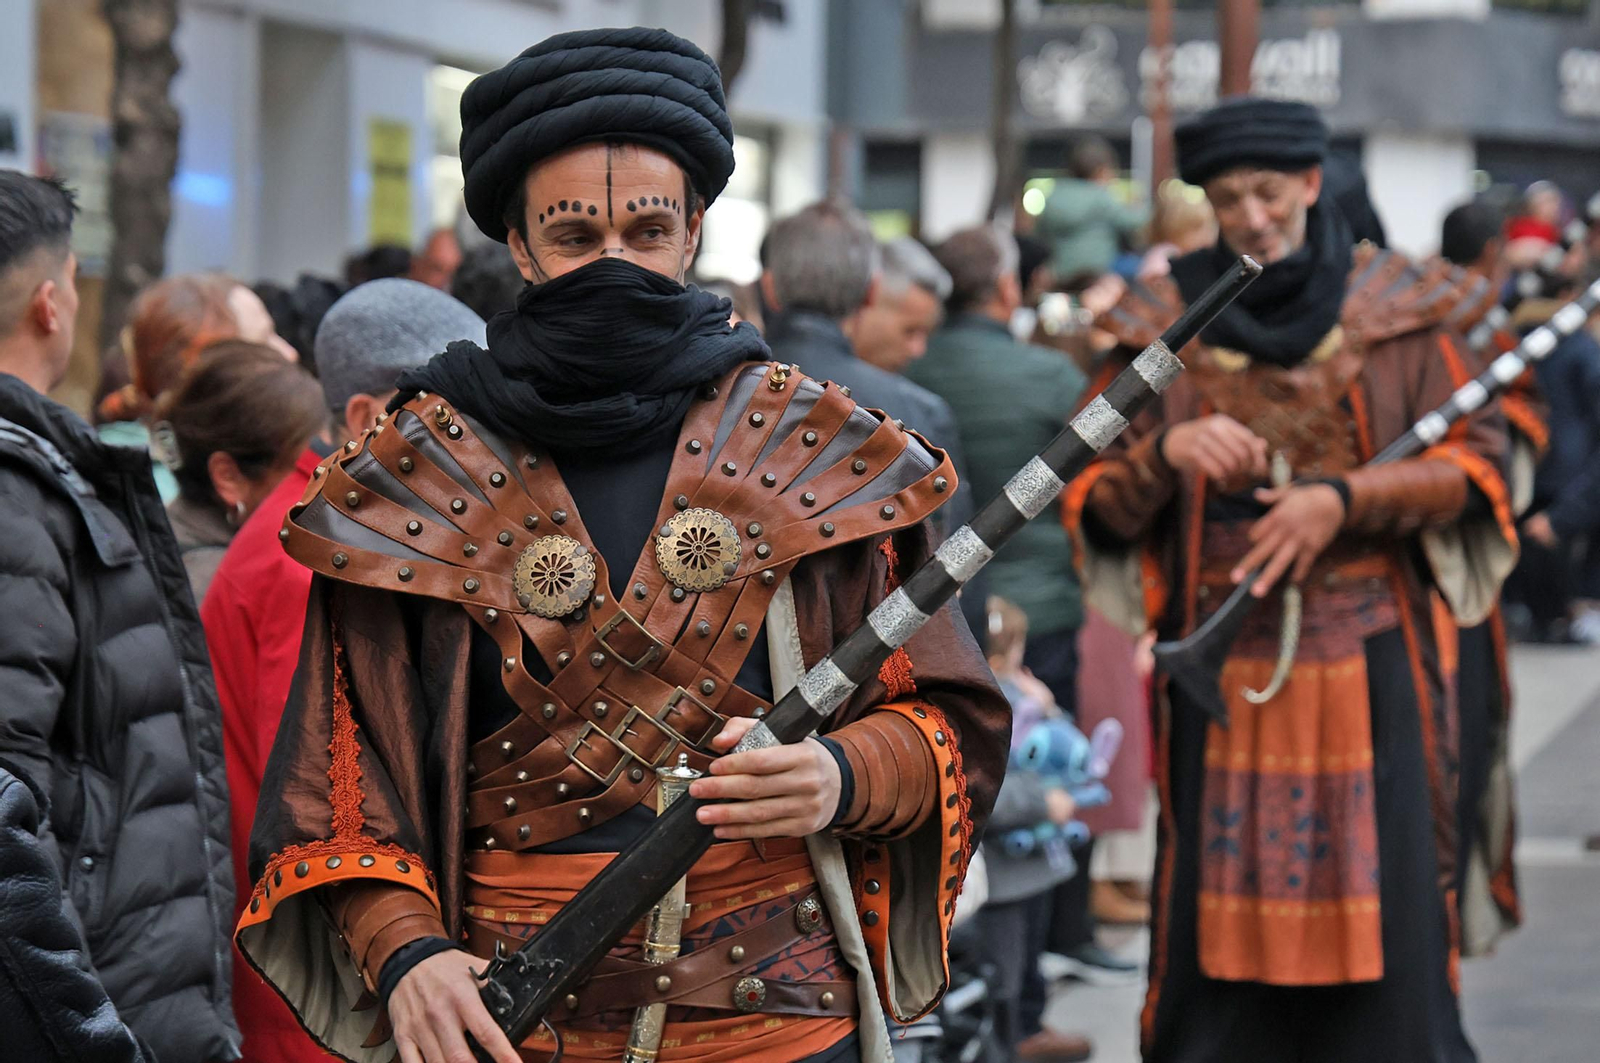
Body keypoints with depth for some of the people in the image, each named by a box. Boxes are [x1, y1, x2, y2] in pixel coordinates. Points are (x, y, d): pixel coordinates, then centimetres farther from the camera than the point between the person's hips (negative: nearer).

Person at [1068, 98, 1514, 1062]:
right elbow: (1101, 507, 6)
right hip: (1222, 660, 1)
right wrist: (1168, 451, -14)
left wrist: (1344, 499, -12)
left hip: (1366, 657, -1)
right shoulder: (1168, 323, 7)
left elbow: (1476, 463, 1)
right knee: (1222, 914, 0)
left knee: (1379, 903, -3)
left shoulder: (1394, 308, 4)